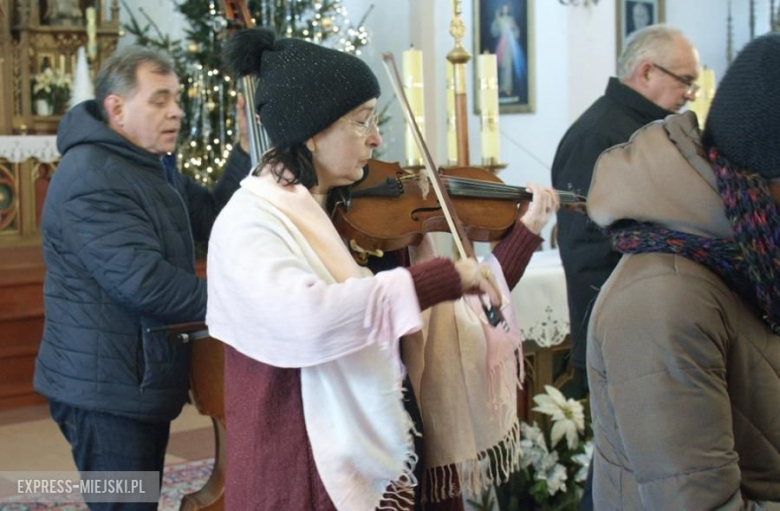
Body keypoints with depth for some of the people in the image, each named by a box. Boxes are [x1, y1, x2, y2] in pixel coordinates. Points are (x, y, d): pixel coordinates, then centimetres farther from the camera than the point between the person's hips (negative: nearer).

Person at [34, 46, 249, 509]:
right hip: (107, 387, -10)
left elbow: (212, 219, 10)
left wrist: (247, 150, 0)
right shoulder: (92, 180, -21)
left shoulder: (151, 167, 13)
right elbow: (145, 282, -28)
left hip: (140, 380, 10)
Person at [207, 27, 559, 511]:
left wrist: (526, 230, 4)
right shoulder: (250, 222, -15)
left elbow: (458, 312, 10)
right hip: (320, 471, -6)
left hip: (403, 456, 7)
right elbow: (302, 321, -35)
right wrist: (442, 276, -31)